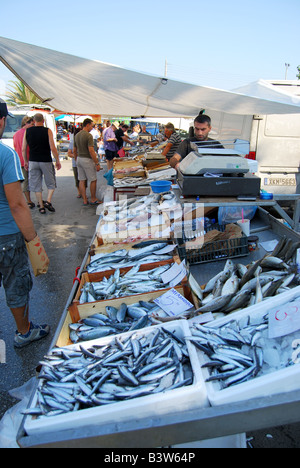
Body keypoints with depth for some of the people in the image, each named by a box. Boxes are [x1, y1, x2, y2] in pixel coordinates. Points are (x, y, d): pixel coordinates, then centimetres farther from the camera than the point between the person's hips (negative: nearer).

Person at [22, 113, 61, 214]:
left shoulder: (27, 131, 4)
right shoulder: (47, 131, -6)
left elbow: (23, 149, 5)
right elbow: (53, 148, -11)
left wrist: (25, 161, 17)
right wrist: (58, 161, -1)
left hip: (33, 161, 3)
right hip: (46, 161, -3)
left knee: (37, 186, 9)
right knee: (51, 184, 11)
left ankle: (41, 207, 11)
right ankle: (48, 201, -7)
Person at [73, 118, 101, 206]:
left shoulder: (77, 135, 10)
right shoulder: (88, 135, -15)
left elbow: (74, 150, 15)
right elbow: (91, 150, -21)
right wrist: (97, 163, -18)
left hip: (79, 159, 8)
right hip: (87, 160, -8)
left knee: (82, 180, 7)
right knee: (93, 180, 5)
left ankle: (85, 200, 11)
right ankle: (93, 199, 14)